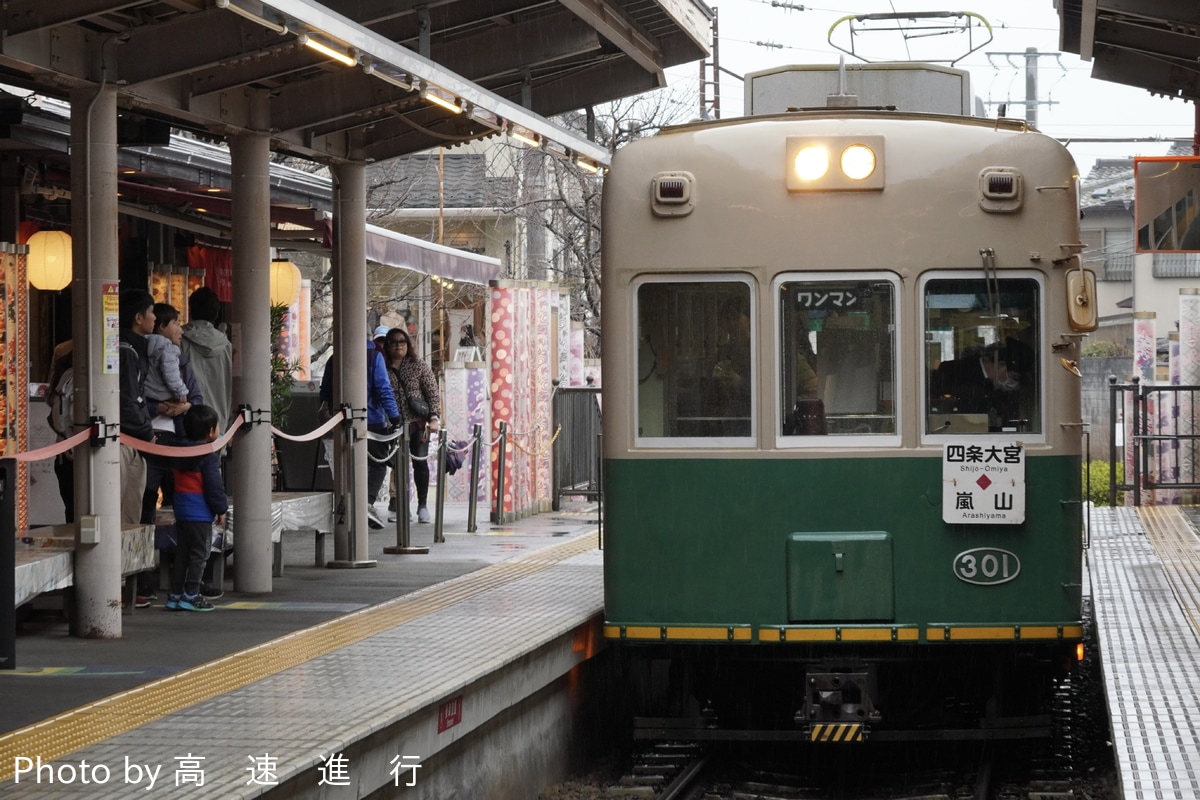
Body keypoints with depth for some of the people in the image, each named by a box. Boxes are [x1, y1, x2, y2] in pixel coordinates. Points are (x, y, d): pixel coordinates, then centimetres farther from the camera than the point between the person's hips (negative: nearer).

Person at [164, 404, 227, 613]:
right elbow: (214, 486, -15)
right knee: (199, 554, 0)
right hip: (200, 513, -8)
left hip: (181, 509, 8)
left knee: (181, 553, 12)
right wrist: (221, 509, -7)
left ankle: (175, 595, 13)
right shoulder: (208, 456, -14)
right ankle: (190, 595, -1)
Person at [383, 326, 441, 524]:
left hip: (418, 422, 0)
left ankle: (422, 505, 9)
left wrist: (434, 417, -9)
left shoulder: (419, 366, 6)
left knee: (420, 462, -3)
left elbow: (432, 394, 3)